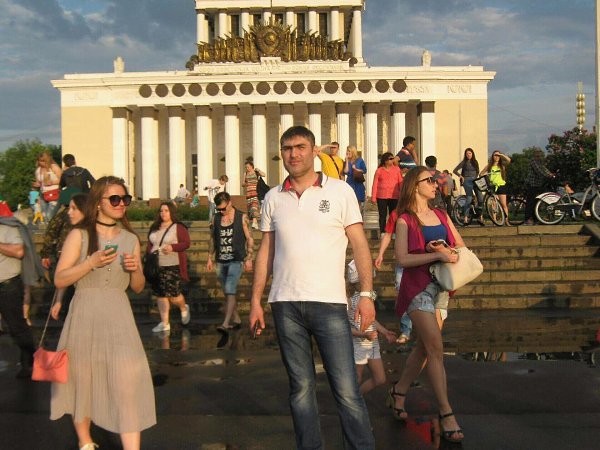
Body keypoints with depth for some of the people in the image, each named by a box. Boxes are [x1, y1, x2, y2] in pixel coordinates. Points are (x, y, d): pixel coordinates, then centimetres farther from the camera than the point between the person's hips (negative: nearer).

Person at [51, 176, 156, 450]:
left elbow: (138, 287, 14)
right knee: (81, 380, 10)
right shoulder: (79, 235, 0)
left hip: (118, 317, 2)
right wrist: (91, 262, -17)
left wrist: (135, 269, -7)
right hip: (84, 314, -1)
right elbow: (59, 280, -5)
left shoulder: (130, 239, 9)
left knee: (128, 381, -11)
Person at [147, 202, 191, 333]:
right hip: (156, 266, 6)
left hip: (172, 266, -5)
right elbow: (149, 245, 18)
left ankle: (184, 309, 27)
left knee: (173, 295, -7)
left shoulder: (178, 227, -5)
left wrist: (172, 247, -22)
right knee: (160, 295, 5)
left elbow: (186, 243, -8)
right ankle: (164, 323, 12)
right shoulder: (154, 228, 13)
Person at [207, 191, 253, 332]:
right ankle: (236, 320, 23)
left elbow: (249, 239, -2)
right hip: (221, 261, 5)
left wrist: (249, 258, -7)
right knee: (228, 292, 11)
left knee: (230, 290, -16)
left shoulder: (242, 217, -3)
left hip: (236, 260, -5)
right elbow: (212, 239, 15)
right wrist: (210, 258, 12)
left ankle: (226, 323, -20)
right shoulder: (215, 219, 7)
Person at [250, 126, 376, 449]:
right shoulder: (273, 198, 12)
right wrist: (255, 300, 8)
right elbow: (266, 252, 14)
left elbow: (360, 245, 1)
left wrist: (366, 294, -9)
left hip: (329, 302, -3)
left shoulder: (340, 191, 3)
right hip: (285, 304, 3)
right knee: (300, 387, 9)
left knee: (346, 389, -6)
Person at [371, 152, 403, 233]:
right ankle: (383, 233, 10)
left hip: (394, 197, 1)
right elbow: (375, 184, 2)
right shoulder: (379, 171, 2)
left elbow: (400, 182, 7)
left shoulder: (396, 169, 6)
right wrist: (373, 197, -3)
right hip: (382, 197, -1)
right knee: (382, 215, 4)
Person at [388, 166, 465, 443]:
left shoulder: (441, 216, 14)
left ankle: (398, 394, 31)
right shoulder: (405, 221, -4)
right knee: (436, 348, -12)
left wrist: (449, 250, -10)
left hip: (440, 287, 7)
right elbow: (402, 258, -15)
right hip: (417, 288, -7)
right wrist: (437, 255, -21)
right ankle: (446, 414, -8)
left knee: (424, 347, 13)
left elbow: (462, 247, 12)